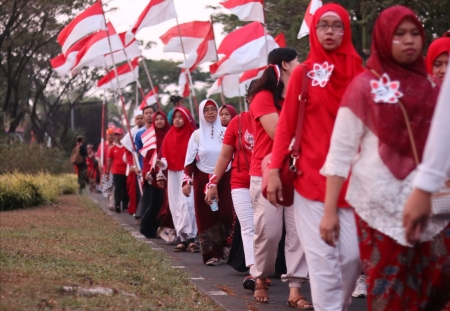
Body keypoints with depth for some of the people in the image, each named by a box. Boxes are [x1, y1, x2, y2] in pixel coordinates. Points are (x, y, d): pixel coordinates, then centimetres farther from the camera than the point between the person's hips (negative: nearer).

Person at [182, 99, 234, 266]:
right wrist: (187, 181, -8)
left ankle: (224, 246, 8)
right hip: (203, 180, 0)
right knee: (207, 216, -2)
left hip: (224, 179, 0)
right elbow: (190, 160, 2)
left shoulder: (225, 132, 4)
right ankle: (211, 253, -1)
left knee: (226, 213, -9)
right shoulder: (197, 135, 4)